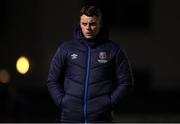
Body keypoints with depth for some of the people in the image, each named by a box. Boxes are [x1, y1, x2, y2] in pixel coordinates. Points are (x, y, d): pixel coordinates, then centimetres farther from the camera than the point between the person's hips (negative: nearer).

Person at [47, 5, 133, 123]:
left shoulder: (114, 50, 5)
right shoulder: (66, 49, 9)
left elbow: (125, 82, 6)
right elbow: (53, 81, 13)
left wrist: (110, 103, -4)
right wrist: (62, 103, 1)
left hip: (101, 117, -1)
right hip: (70, 117, 1)